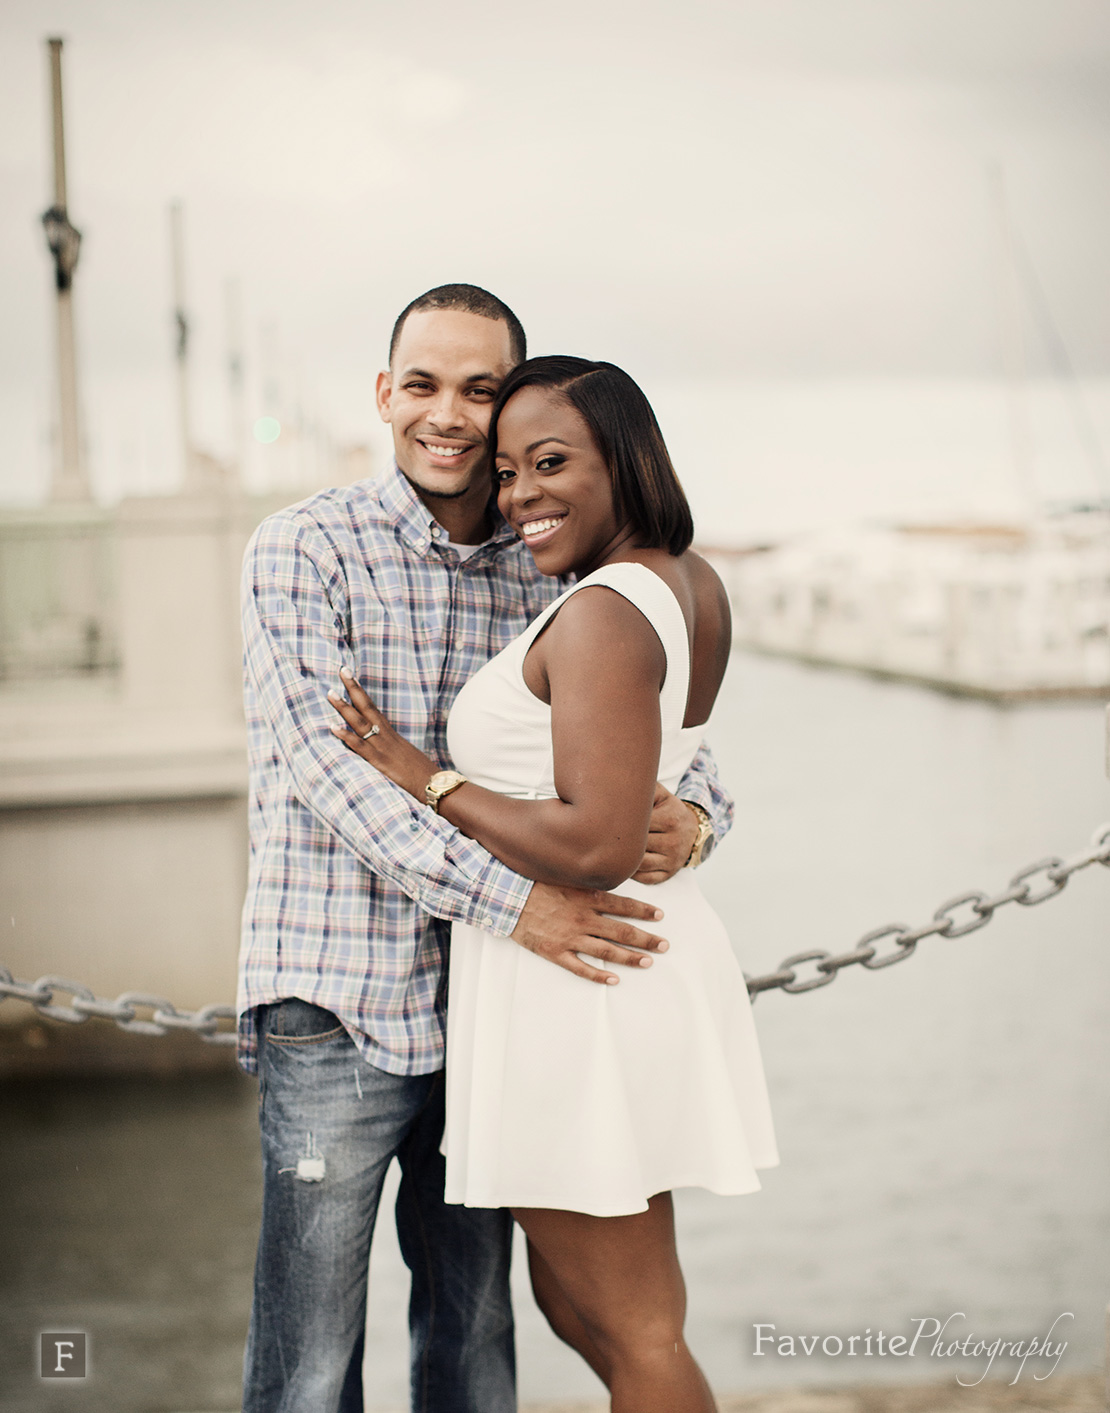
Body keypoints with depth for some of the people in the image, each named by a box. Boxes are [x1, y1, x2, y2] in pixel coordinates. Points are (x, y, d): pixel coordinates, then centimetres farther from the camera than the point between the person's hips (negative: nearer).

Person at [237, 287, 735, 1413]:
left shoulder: (550, 577, 9)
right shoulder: (303, 551, -6)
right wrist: (511, 896, -25)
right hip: (338, 1014, -4)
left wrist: (690, 810, -12)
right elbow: (329, 768, -17)